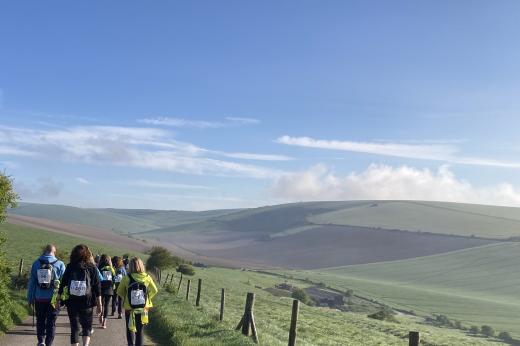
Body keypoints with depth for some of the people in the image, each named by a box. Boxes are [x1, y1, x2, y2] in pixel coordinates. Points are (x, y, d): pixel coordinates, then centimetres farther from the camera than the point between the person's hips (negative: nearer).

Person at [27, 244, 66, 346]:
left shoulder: (36, 264, 1)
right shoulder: (59, 264, -4)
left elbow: (31, 282, 4)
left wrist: (30, 298, 10)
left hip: (39, 298, 1)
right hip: (53, 299, -1)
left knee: (40, 320, 16)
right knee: (51, 322, 9)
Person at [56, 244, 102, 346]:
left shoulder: (70, 267, -1)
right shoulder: (92, 268, -2)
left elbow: (62, 284, 0)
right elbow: (97, 288, -3)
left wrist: (58, 300, 9)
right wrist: (99, 305, 2)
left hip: (71, 302, 1)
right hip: (87, 303, 0)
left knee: (74, 327, 10)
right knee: (87, 326, 13)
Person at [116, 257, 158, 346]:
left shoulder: (126, 278, -12)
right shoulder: (147, 278, -8)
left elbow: (119, 292, -5)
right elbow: (154, 290, -1)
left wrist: (126, 298, 10)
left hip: (129, 308, -1)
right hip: (143, 309, 1)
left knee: (130, 329, 16)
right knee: (140, 330, 14)